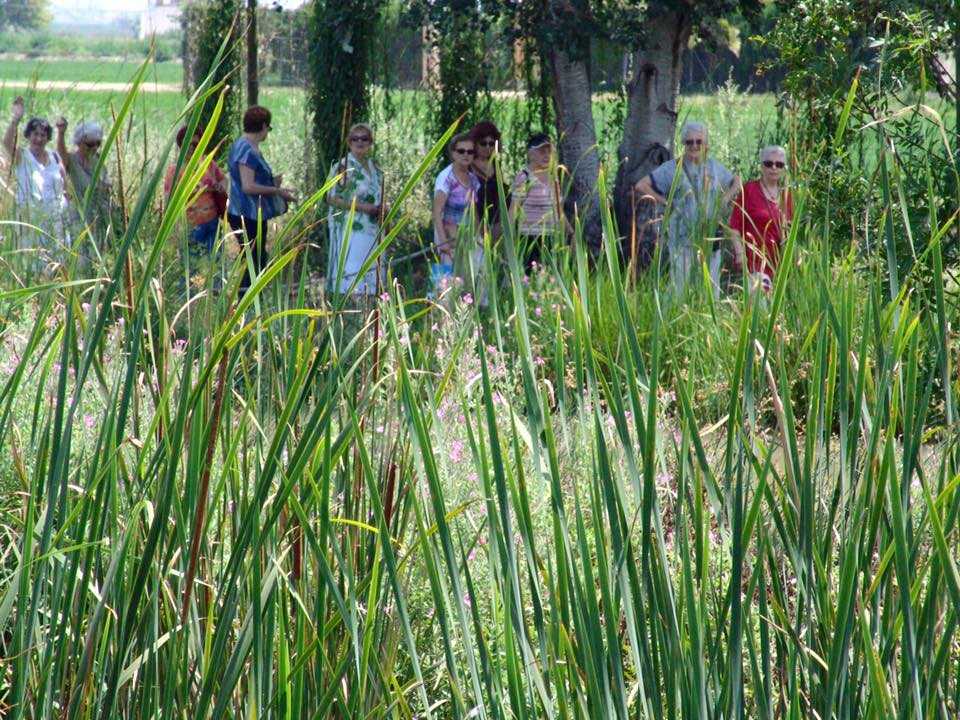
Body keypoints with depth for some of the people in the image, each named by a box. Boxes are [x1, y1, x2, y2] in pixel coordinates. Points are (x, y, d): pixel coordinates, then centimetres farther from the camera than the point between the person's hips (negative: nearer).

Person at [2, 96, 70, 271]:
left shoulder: (54, 157, 10)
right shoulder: (21, 156, -1)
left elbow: (66, 186, 16)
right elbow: (7, 142, -22)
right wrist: (15, 119, -34)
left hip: (56, 218, 4)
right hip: (31, 216, -4)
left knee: (58, 260, 4)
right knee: (34, 260, -8)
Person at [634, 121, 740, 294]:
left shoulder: (714, 167, 10)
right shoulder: (673, 168, -3)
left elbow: (735, 182, 27)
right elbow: (640, 186, -5)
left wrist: (725, 199, 9)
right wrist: (665, 202, -8)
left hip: (709, 239, 4)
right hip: (682, 239, -4)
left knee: (711, 287, 5)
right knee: (681, 287, -6)